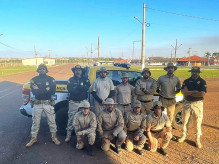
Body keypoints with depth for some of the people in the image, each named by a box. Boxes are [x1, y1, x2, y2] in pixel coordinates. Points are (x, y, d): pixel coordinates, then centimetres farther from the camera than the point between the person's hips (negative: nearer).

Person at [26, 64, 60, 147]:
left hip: (48, 103, -1)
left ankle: (54, 137, 22)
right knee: (35, 122, 10)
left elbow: (53, 91, -13)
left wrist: (39, 90, -16)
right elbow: (34, 92, -11)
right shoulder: (34, 80, 3)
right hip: (37, 103, 1)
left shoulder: (51, 79, 1)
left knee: (52, 121, 6)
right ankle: (33, 138, 26)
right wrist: (46, 89, -17)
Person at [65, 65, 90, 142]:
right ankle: (68, 135, 14)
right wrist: (82, 89, -14)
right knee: (71, 119, 3)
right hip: (73, 102, 0)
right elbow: (69, 89, -9)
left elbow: (87, 88, -12)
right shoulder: (71, 80, 7)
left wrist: (75, 87, -13)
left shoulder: (85, 79, 6)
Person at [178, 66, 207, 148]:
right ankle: (184, 136, 30)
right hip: (187, 103, 3)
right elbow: (183, 91, -10)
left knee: (198, 122, 3)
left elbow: (202, 94, -16)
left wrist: (189, 93, -11)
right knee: (185, 121, 13)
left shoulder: (202, 81, -3)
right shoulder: (186, 81, 4)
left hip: (198, 104, -2)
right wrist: (194, 91, -17)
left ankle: (198, 140, 18)